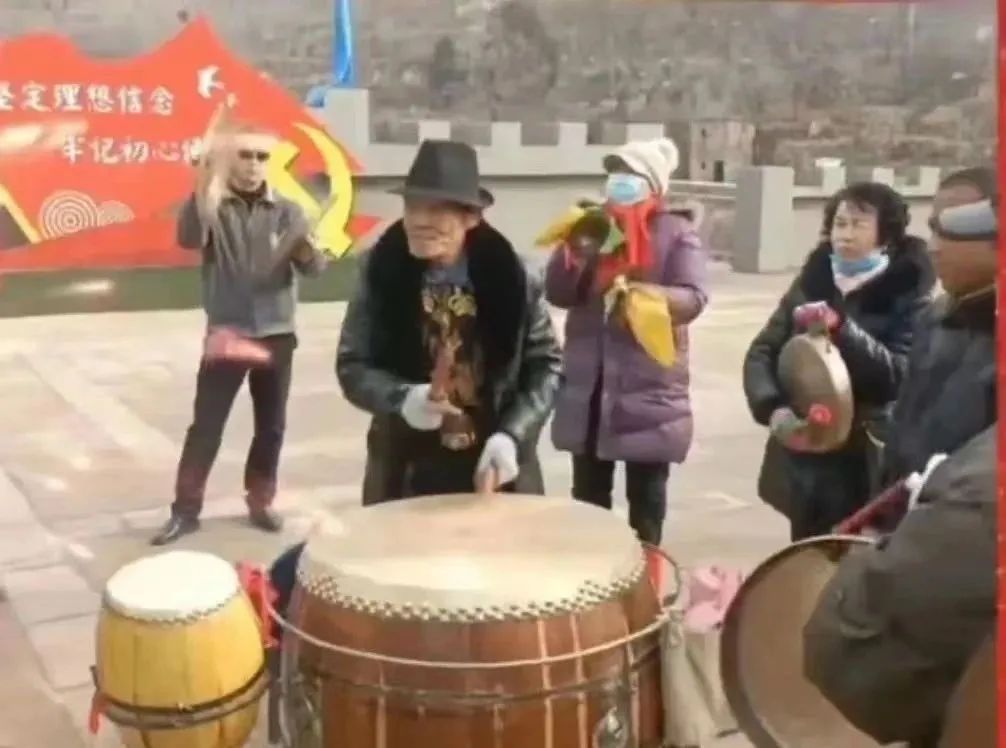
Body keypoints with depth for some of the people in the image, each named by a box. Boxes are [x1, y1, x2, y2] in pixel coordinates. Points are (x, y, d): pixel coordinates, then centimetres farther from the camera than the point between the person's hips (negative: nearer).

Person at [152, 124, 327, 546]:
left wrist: (306, 250, -33)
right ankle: (185, 511, 9)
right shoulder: (215, 208, -4)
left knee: (271, 427, 11)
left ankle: (260, 503, 26)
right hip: (226, 335, -2)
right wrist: (204, 187, -40)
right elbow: (188, 238, -25)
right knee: (206, 425, 0)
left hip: (276, 335, 2)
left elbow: (314, 267, -9)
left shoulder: (286, 212, 1)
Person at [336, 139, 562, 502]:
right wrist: (402, 398, -23)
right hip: (407, 470, 0)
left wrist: (511, 435, -15)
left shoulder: (509, 275, -8)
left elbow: (545, 363, -1)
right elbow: (352, 365, -2)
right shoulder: (383, 272, -6)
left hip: (494, 465, 0)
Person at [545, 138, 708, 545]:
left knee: (645, 499, 6)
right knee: (588, 495, 11)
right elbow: (557, 293, 3)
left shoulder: (678, 233, -1)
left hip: (648, 389, -4)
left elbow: (692, 298, -14)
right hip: (588, 387, 4)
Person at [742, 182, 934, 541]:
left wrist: (841, 328, -27)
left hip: (865, 464, -4)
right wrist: (772, 408, -15)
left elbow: (900, 374, -17)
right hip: (802, 456, 4)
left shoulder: (906, 296, -5)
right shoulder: (810, 282, 7)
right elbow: (762, 352, 2)